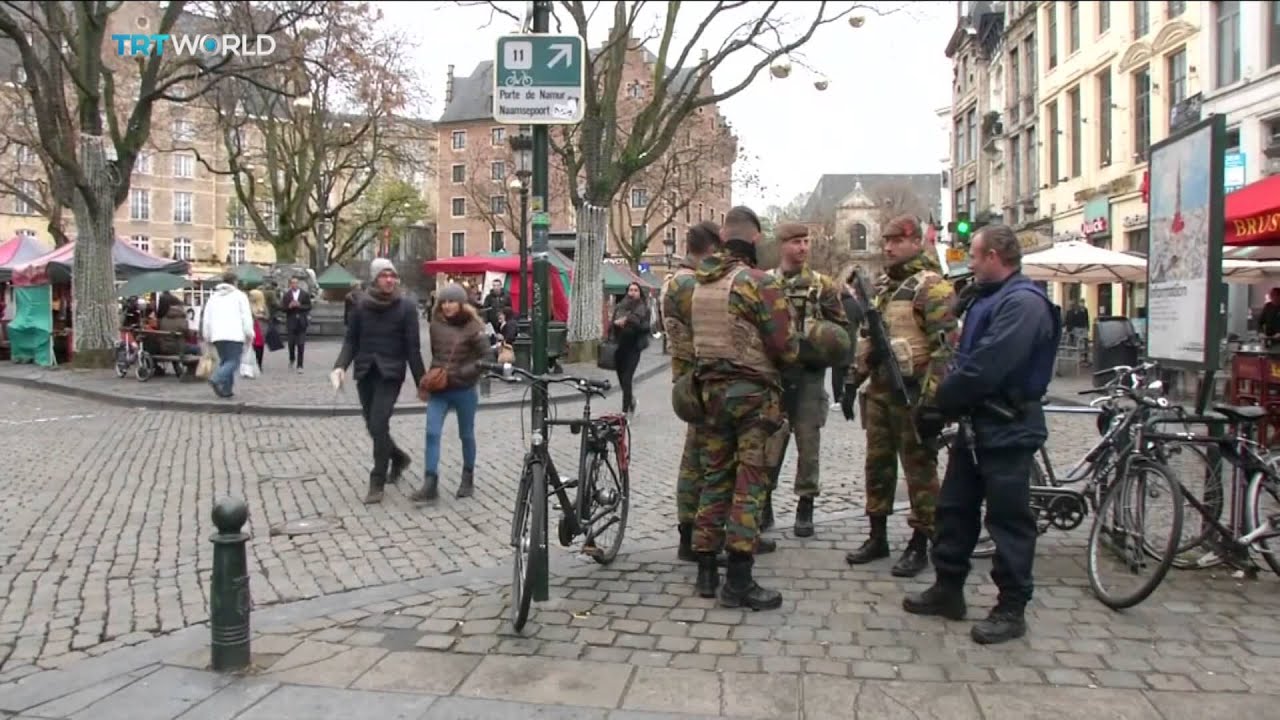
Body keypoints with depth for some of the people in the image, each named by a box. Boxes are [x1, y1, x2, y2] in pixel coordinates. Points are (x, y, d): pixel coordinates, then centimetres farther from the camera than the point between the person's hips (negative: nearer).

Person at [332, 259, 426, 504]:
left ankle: (377, 483, 0)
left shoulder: (405, 307, -6)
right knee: (373, 426, 11)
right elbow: (351, 340, 7)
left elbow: (413, 347, -7)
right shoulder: (362, 306, 3)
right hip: (365, 373, 4)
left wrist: (421, 382, -7)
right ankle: (399, 457, 39)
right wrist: (341, 366, -10)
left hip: (390, 374, -4)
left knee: (379, 425, -12)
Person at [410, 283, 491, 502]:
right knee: (432, 433, -8)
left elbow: (486, 357, -12)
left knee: (466, 435, 12)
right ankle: (430, 484, -6)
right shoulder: (436, 324, 3)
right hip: (439, 389, 3)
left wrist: (460, 373, -20)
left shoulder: (472, 327, -10)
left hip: (464, 391, -3)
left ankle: (468, 478, 30)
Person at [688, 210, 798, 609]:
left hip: (712, 388, 7)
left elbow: (692, 339, 11)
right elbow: (784, 348, -14)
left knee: (716, 477, 14)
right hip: (753, 391, -7)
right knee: (750, 484, -2)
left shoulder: (699, 284, 8)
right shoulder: (760, 283, -13)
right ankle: (738, 581, 0)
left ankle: (706, 570, 19)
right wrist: (794, 351, 6)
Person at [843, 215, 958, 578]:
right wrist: (852, 382, 17)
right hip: (879, 390, 8)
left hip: (913, 391, -8)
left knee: (919, 469, 1)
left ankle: (919, 545, 11)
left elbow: (946, 344, -16)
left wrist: (931, 395, -21)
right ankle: (878, 537, 24)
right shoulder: (882, 285, 15)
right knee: (877, 465, 13)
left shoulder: (931, 286, -10)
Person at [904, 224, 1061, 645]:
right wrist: (943, 405, 0)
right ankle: (948, 589, 27)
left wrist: (939, 407, -16)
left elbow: (985, 368, -25)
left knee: (1009, 519, 1)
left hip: (1008, 430, -10)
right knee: (954, 509, 15)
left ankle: (1012, 609, 12)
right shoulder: (988, 299, 15)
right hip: (975, 424, 10)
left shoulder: (1024, 303, -18)